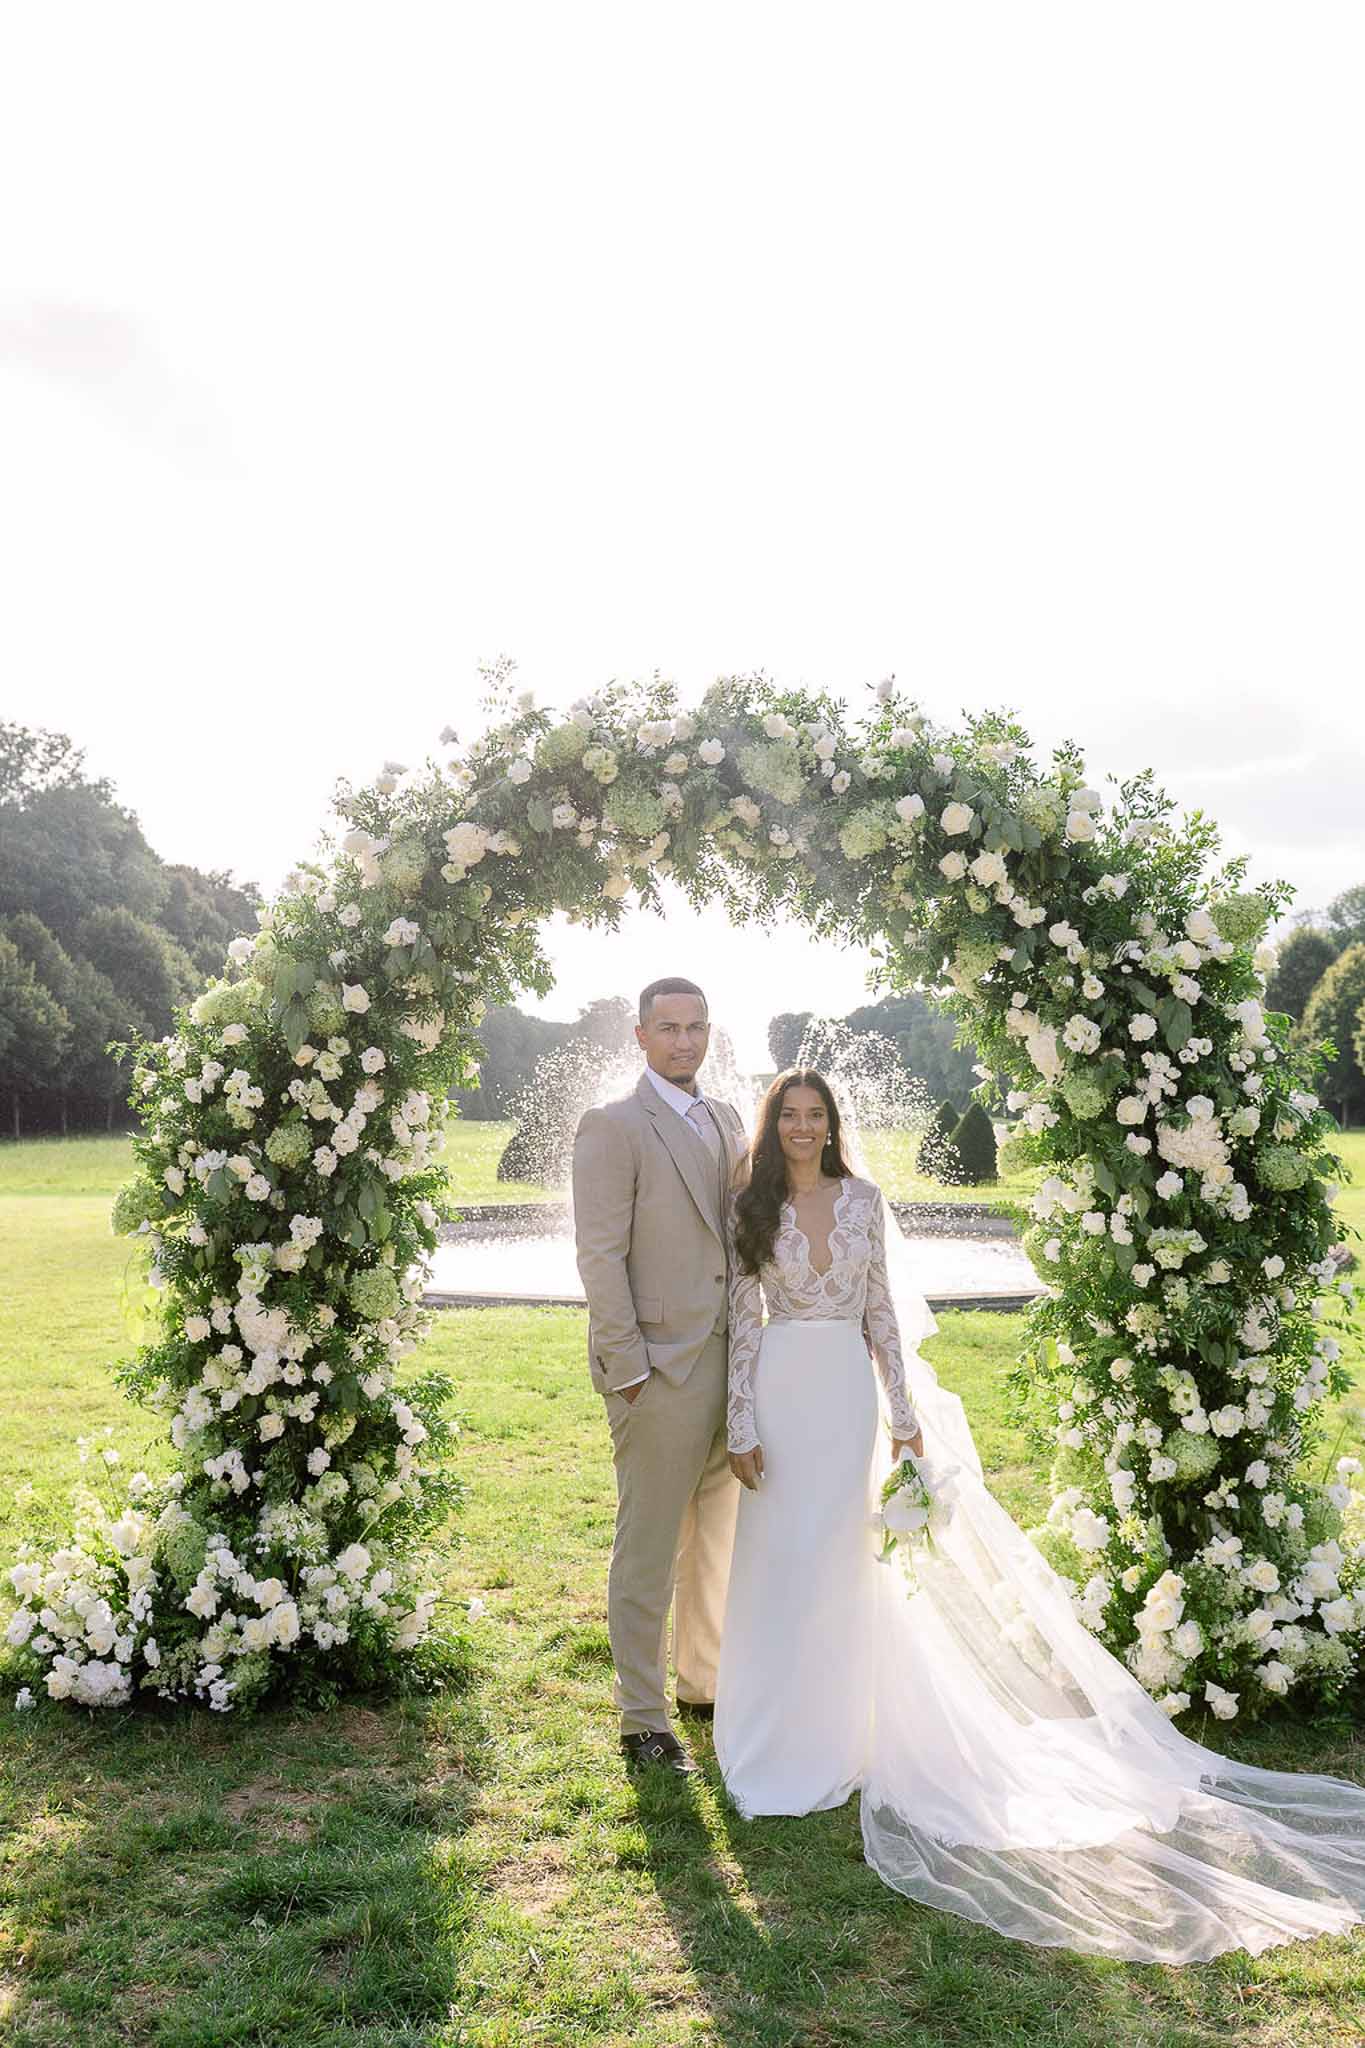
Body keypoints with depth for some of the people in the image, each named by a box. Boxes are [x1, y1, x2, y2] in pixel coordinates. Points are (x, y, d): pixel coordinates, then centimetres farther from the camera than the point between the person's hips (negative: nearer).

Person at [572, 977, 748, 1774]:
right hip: (661, 1370, -7)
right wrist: (629, 1370, -17)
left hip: (732, 1361, 7)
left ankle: (705, 1679, 39)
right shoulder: (612, 1127, -10)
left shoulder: (729, 1120, 12)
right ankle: (643, 1720, 19)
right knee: (649, 1551, 4)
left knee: (717, 1536, 20)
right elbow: (600, 1256, -14)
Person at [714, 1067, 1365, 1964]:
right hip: (780, 1390, 0)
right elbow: (742, 1322, -2)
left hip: (848, 1391, 0)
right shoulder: (751, 1209, -1)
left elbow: (882, 1310, 4)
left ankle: (832, 1734, 23)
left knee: (839, 1554, 4)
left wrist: (904, 1412, 2)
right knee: (777, 1555, 7)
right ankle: (776, 1730, 27)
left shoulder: (863, 1198, 1)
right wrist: (742, 1427, -5)